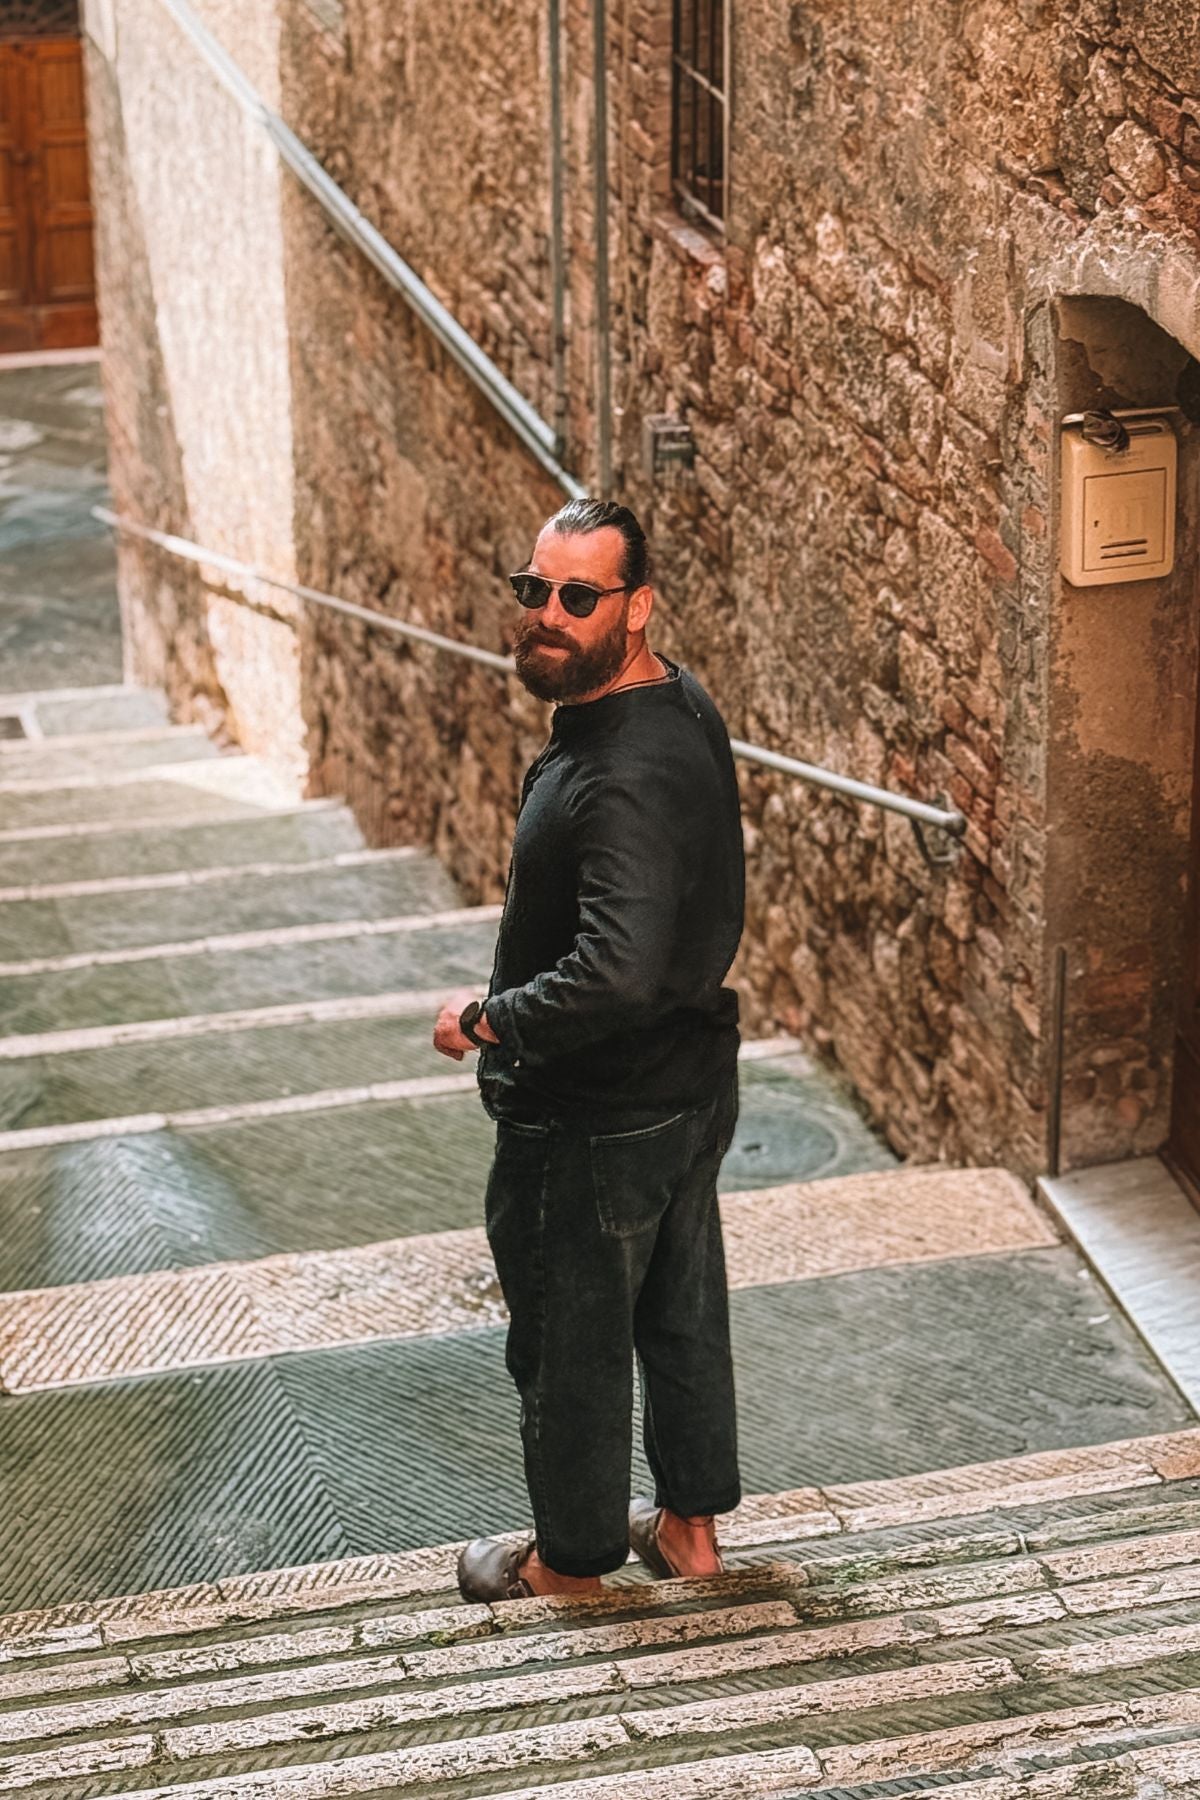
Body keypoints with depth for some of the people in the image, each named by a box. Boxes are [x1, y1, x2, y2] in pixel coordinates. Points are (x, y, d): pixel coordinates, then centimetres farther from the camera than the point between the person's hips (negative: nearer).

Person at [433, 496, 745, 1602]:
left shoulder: (626, 778, -31)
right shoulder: (679, 703, 0)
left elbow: (618, 974, -40)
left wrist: (489, 1020, -25)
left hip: (595, 1121, -9)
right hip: (691, 1084, 9)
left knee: (571, 1340, 11)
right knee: (682, 1311, 22)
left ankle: (574, 1554, 29)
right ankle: (691, 1522, 38)